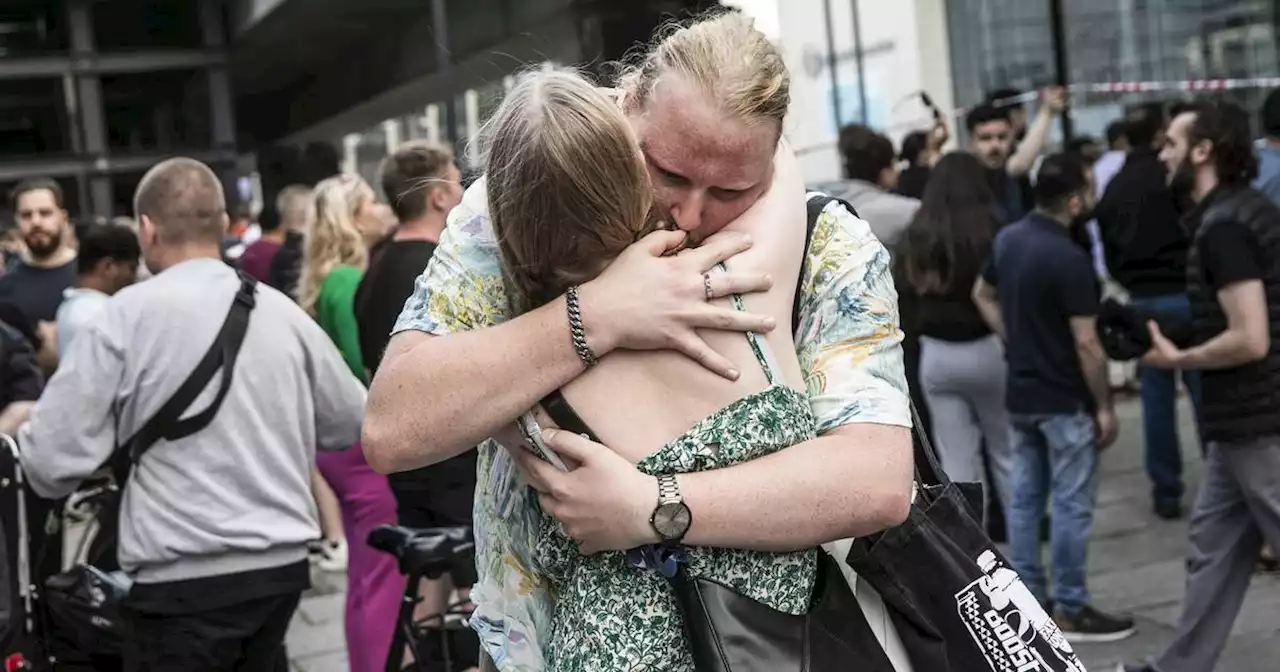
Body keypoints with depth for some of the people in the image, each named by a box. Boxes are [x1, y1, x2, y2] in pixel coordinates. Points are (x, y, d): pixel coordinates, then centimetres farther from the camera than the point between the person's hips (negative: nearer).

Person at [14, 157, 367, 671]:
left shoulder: (127, 314, -9)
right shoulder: (283, 311, 4)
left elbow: (54, 459, -9)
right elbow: (351, 422, 15)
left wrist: (24, 432, 13)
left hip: (186, 580, -5)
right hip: (283, 564, 5)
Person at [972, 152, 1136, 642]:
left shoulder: (1007, 239, 3)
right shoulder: (1069, 259, -22)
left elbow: (983, 296, 18)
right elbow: (1086, 345, -20)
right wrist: (1105, 407, -11)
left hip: (1019, 393, 8)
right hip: (1064, 401, -8)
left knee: (1026, 497, 13)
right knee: (1071, 505, 1)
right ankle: (1070, 611, 8)